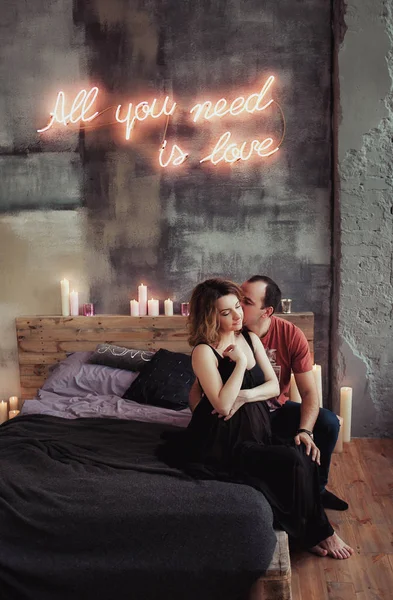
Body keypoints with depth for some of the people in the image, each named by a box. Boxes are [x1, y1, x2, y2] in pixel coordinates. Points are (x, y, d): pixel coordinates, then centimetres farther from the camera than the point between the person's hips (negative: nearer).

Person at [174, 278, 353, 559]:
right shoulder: (204, 352, -15)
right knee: (293, 462, -21)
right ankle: (315, 532, 1)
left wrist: (245, 396, -15)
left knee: (304, 454, -18)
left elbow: (274, 386, 3)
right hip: (226, 443, -6)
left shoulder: (251, 338, 6)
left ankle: (314, 530, -1)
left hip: (258, 428, 7)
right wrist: (241, 362, -20)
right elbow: (223, 405, -23)